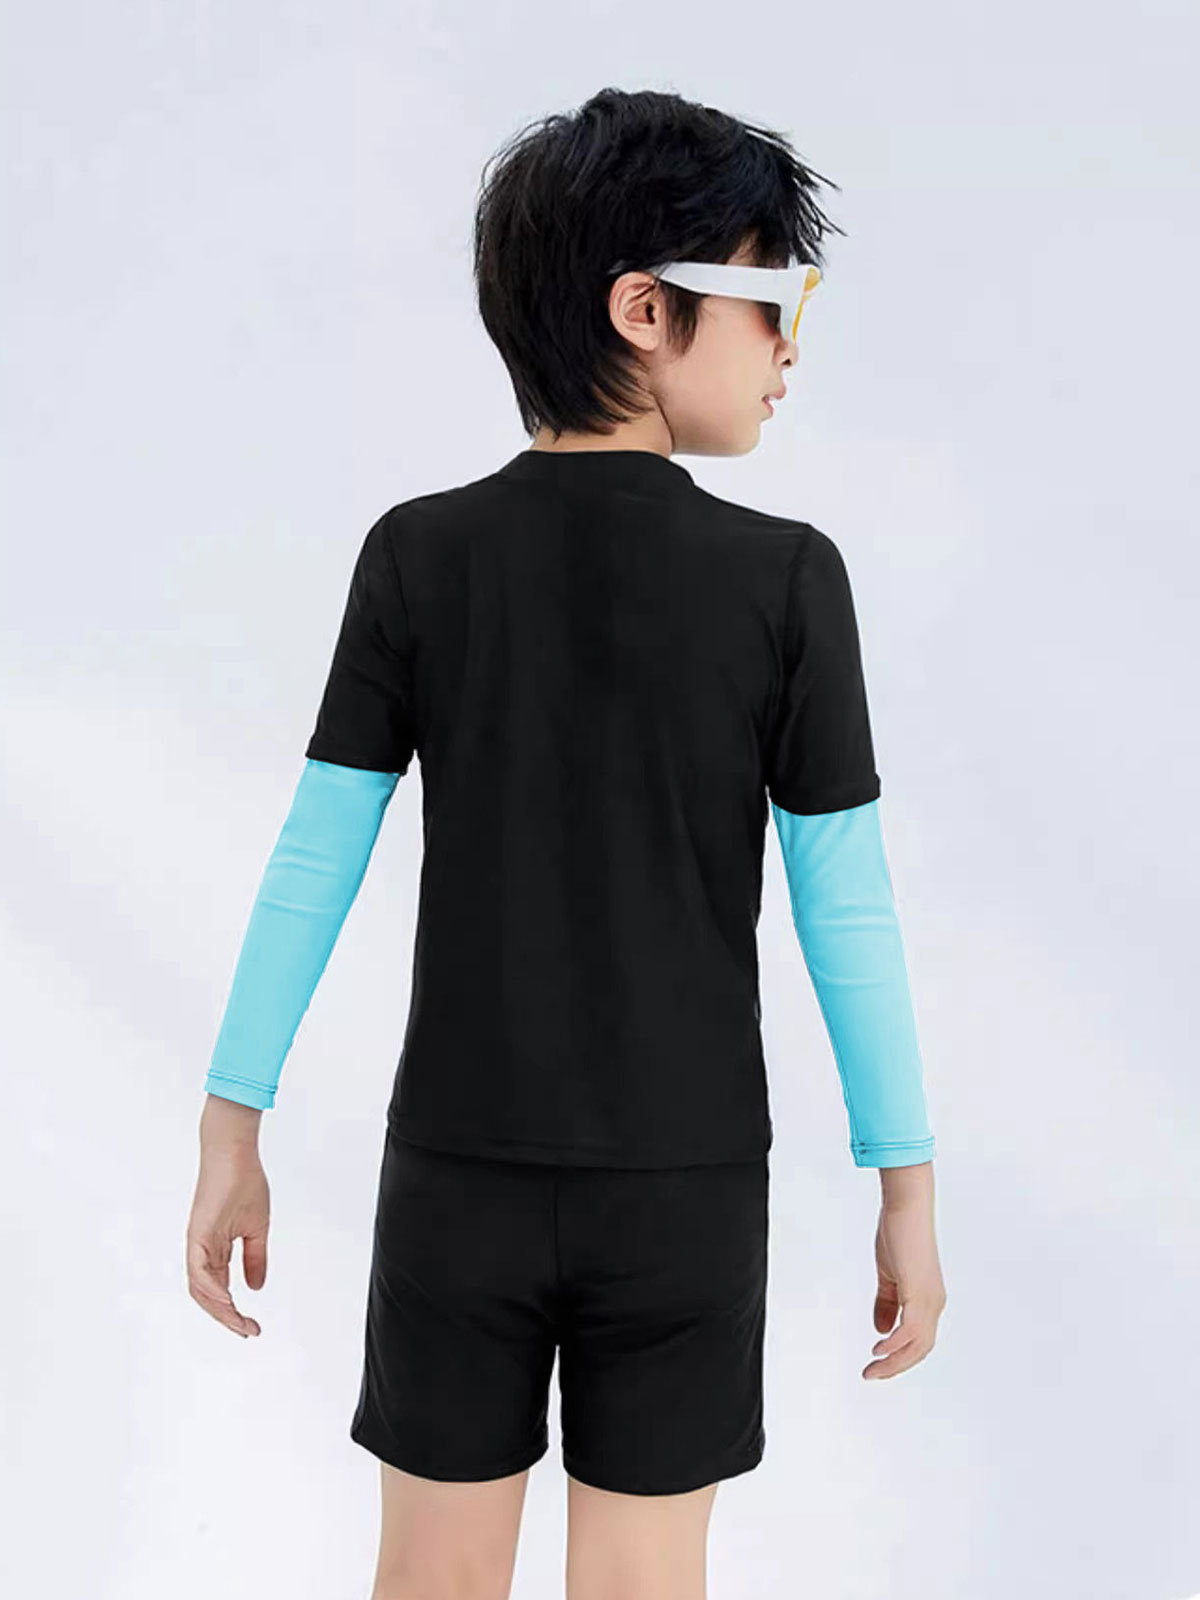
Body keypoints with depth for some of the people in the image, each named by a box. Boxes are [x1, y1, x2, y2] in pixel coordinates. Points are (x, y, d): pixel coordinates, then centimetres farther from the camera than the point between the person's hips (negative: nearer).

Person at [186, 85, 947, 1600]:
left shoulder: (417, 555, -6)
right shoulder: (786, 579, -11)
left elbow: (313, 864, -6)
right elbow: (848, 912, -9)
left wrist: (231, 1138, 3)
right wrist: (908, 1191, 1)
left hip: (460, 1169, 2)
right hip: (685, 1181, -1)